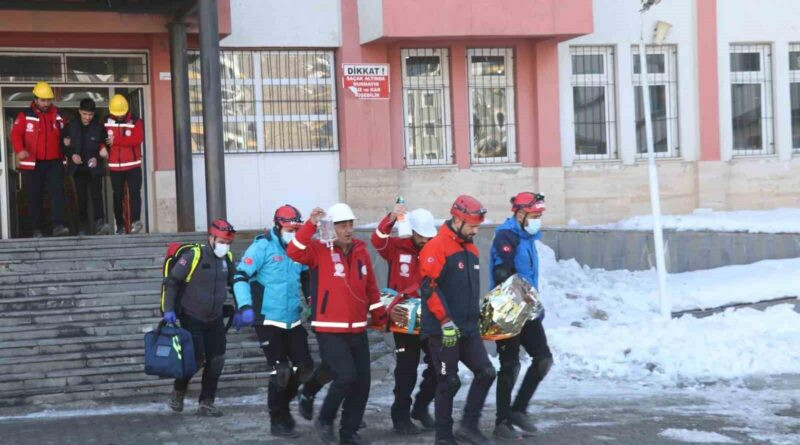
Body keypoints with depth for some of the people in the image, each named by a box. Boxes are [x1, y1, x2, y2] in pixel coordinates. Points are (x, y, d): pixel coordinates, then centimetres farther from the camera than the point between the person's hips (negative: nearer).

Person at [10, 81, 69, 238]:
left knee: (57, 192, -11)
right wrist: (19, 150, -28)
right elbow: (16, 134, -11)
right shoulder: (25, 116, -1)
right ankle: (36, 229, 11)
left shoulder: (57, 115, 9)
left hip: (54, 162, 2)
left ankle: (58, 226, -15)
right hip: (32, 164, -2)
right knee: (35, 196, 5)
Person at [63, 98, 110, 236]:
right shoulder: (71, 126, 2)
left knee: (96, 195, -14)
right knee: (81, 198, 5)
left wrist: (97, 158, -10)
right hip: (78, 168, 2)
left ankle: (100, 223, -21)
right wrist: (71, 155, -9)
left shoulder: (98, 127, -1)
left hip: (94, 167, -2)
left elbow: (104, 147, 6)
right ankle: (84, 227, 12)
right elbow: (64, 145, 8)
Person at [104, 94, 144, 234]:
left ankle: (136, 221, -15)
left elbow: (137, 139, -17)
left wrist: (116, 140, -17)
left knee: (134, 192, -11)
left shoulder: (135, 121, -3)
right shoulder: (106, 122, 4)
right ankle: (120, 225, 12)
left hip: (133, 165, -3)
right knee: (118, 196, 7)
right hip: (114, 166, 3)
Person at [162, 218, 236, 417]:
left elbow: (234, 283, 18)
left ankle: (206, 403, 11)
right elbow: (172, 282, -13)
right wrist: (168, 309, -18)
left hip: (215, 320, 5)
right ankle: (178, 392, 19)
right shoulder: (193, 256, -17)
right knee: (196, 359, -8)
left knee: (216, 361, 0)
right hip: (192, 319, -5)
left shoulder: (227, 259, 1)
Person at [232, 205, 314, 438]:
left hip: (293, 321, 6)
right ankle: (278, 420, 11)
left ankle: (282, 406, 30)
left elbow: (306, 279, 23)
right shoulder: (263, 246, -11)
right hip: (268, 321, -6)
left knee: (304, 367, 5)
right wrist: (245, 307, -23)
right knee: (281, 371, -6)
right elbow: (241, 276, -14)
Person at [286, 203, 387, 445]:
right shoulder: (320, 249, -7)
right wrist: (311, 225, -31)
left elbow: (370, 286, 17)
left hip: (358, 330, 6)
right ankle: (324, 420, 6)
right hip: (329, 330, -6)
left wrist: (379, 315, 20)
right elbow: (294, 252, -26)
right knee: (346, 376, -18)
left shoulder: (360, 250, 9)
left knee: (362, 381, 7)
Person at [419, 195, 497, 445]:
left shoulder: (471, 249, 14)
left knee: (486, 373, 2)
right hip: (443, 330, -8)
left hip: (468, 328, 8)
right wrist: (446, 321, -22)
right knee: (449, 382, -1)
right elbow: (429, 287, -20)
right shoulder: (437, 248, -13)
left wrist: (476, 315, 26)